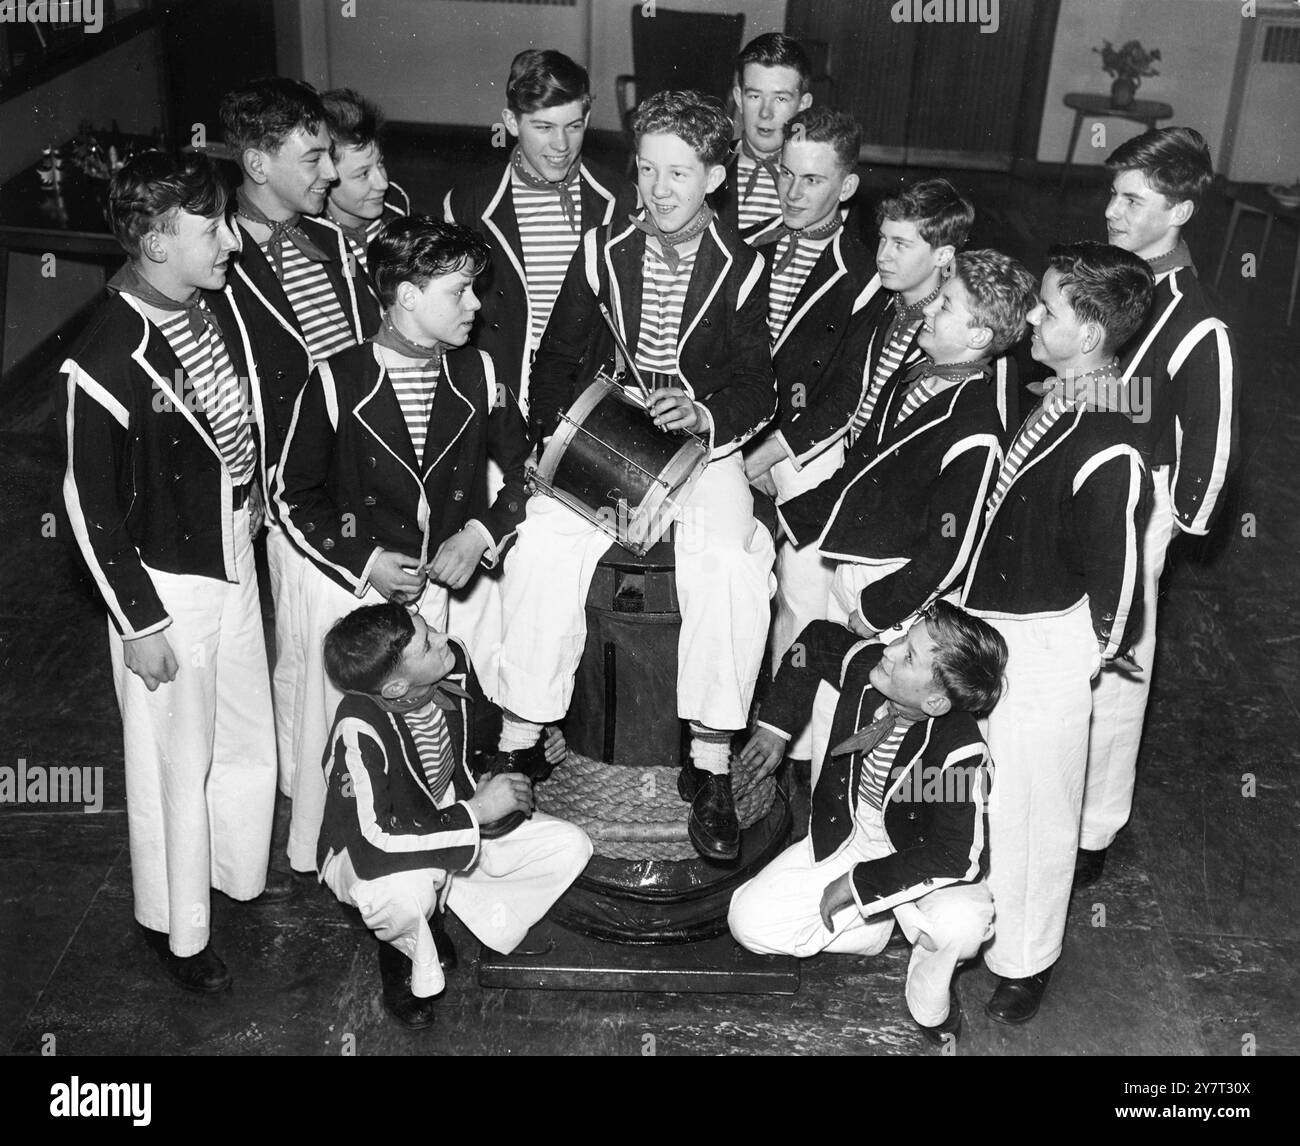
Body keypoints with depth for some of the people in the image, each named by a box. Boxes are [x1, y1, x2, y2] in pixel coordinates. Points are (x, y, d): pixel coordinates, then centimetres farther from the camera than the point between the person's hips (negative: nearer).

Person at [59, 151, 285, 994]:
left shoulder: (217, 300, -5)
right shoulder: (108, 361, -26)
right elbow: (90, 505, -18)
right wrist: (139, 623, -13)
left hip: (235, 556, 7)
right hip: (166, 582, -7)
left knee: (249, 734, 23)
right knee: (177, 759, 11)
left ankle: (237, 871, 48)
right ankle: (177, 926, 33)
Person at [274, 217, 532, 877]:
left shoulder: (476, 375, -3)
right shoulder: (337, 382, -13)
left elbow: (527, 464, 8)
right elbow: (292, 497, -5)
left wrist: (482, 533, -7)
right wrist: (365, 562, -13)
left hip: (432, 582, 3)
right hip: (347, 581, -3)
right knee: (341, 724, 5)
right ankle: (315, 859, 26)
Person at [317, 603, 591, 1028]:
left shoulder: (454, 663, -17)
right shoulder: (359, 731, -36)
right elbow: (373, 843, -41)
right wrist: (475, 812, -35)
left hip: (454, 817, 6)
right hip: (362, 853, -6)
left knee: (571, 847, -9)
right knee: (404, 892, -42)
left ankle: (440, 905, 4)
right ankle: (405, 953, -3)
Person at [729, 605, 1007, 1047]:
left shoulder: (961, 754, -33)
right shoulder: (865, 664, -19)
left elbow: (957, 856, -31)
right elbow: (816, 639, 3)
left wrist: (860, 885, -27)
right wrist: (776, 724, 1)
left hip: (916, 856, -4)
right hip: (844, 839, 4)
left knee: (963, 925, -38)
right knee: (748, 920, -13)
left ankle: (930, 999, -1)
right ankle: (880, 927, 6)